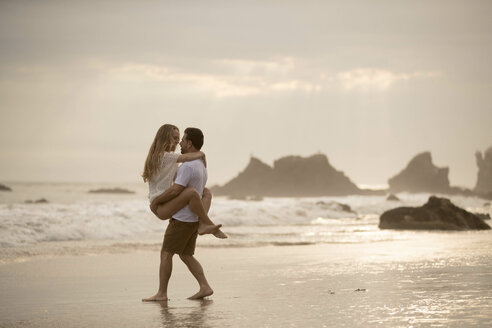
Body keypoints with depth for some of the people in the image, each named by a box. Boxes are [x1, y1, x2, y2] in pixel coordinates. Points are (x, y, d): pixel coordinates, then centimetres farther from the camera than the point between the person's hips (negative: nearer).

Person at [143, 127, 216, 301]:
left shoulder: (188, 166, -20)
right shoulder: (201, 165, 13)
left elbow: (175, 190, -25)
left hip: (182, 219, -9)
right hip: (194, 219, 9)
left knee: (166, 253, -1)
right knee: (186, 255, 13)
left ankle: (161, 293, 2)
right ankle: (204, 287, 4)